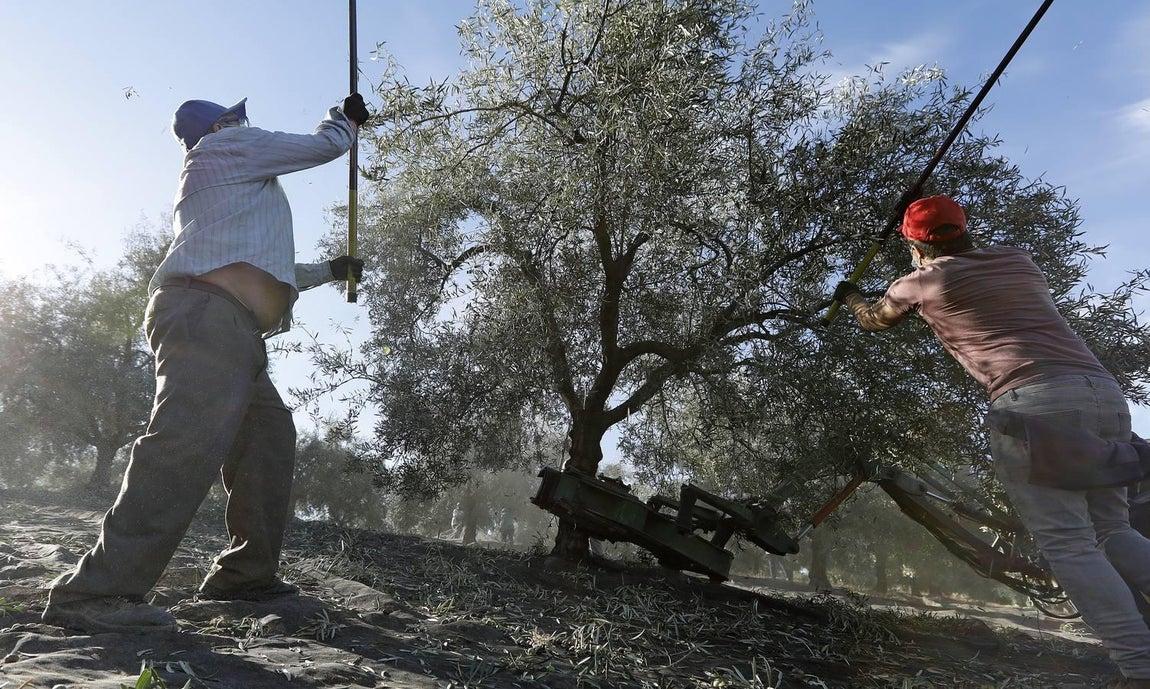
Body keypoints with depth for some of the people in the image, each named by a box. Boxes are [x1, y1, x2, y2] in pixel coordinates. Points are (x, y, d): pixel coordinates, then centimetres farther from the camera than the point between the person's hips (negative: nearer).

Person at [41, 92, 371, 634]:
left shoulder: (224, 183, 38)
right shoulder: (229, 146, 12)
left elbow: (262, 274, 42)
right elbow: (322, 146, 13)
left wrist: (328, 271, 49)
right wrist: (346, 117, 34)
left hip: (232, 333, 10)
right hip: (205, 314, -10)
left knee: (269, 437, 7)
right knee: (190, 440, -24)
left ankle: (245, 573, 10)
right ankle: (97, 591, -25)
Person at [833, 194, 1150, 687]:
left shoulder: (921, 282, 7)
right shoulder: (1018, 259, 22)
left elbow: (873, 320, 27)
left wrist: (849, 296, 48)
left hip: (1034, 400, -7)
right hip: (1106, 392, 7)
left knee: (1066, 541, -5)